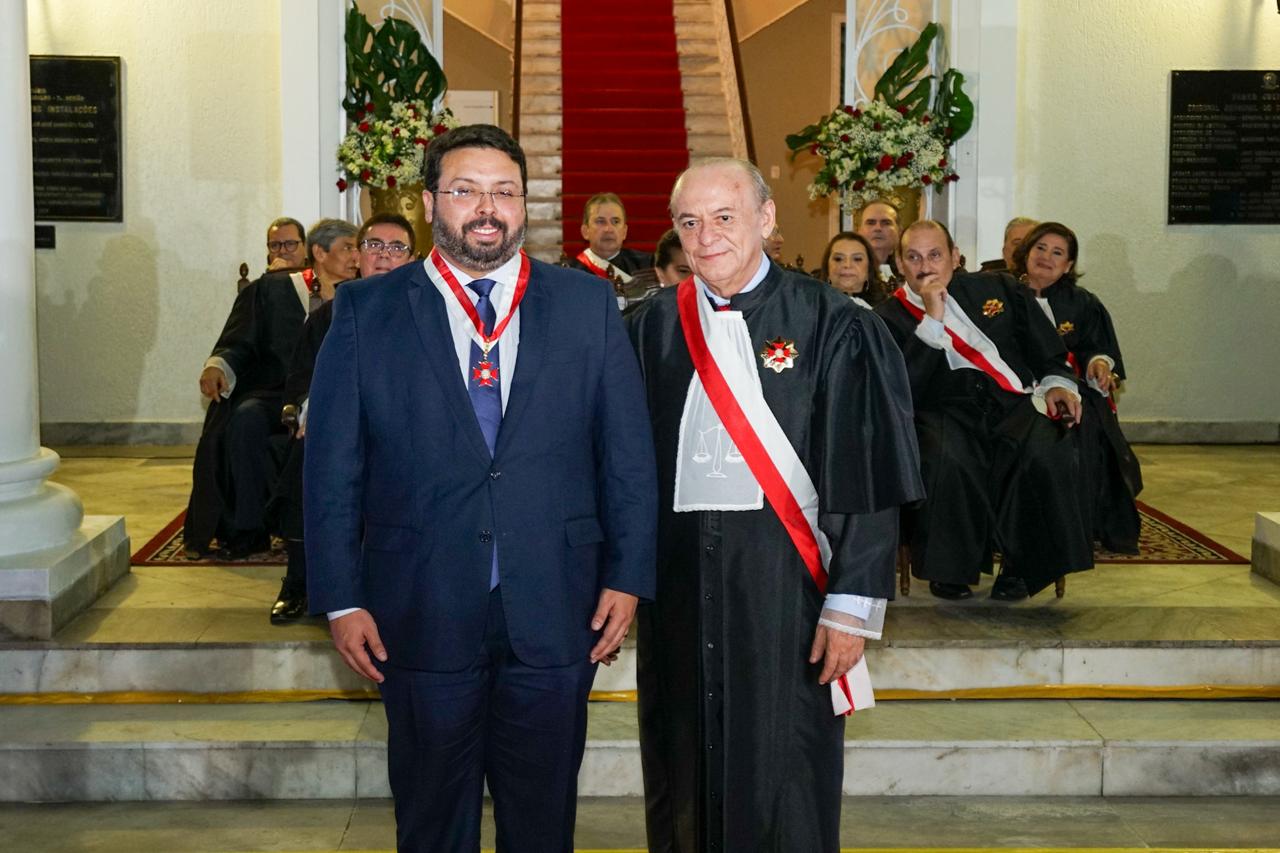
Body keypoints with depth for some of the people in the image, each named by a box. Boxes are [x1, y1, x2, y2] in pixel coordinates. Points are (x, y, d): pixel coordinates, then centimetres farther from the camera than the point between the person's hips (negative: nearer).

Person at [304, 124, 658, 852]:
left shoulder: (587, 305, 3)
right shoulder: (367, 311, 0)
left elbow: (628, 453, 3)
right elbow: (332, 465, 0)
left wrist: (628, 575, -1)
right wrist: (341, 598, -4)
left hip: (554, 611, 1)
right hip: (423, 614, 0)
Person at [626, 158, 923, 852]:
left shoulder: (830, 326, -6)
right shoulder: (653, 327, 5)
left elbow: (867, 478, -8)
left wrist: (852, 605, -12)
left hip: (785, 579, -3)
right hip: (678, 580, 3)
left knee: (781, 778, 4)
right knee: (682, 770, 14)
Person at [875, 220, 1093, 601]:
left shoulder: (997, 289, 18)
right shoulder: (890, 318, 8)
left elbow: (1047, 351, 22)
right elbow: (902, 390, -8)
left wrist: (1057, 384, 3)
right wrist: (932, 319, -10)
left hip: (1014, 403, 2)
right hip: (945, 410, -2)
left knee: (1047, 452, -31)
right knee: (946, 459, -36)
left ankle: (1021, 566, -13)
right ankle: (950, 568, -15)